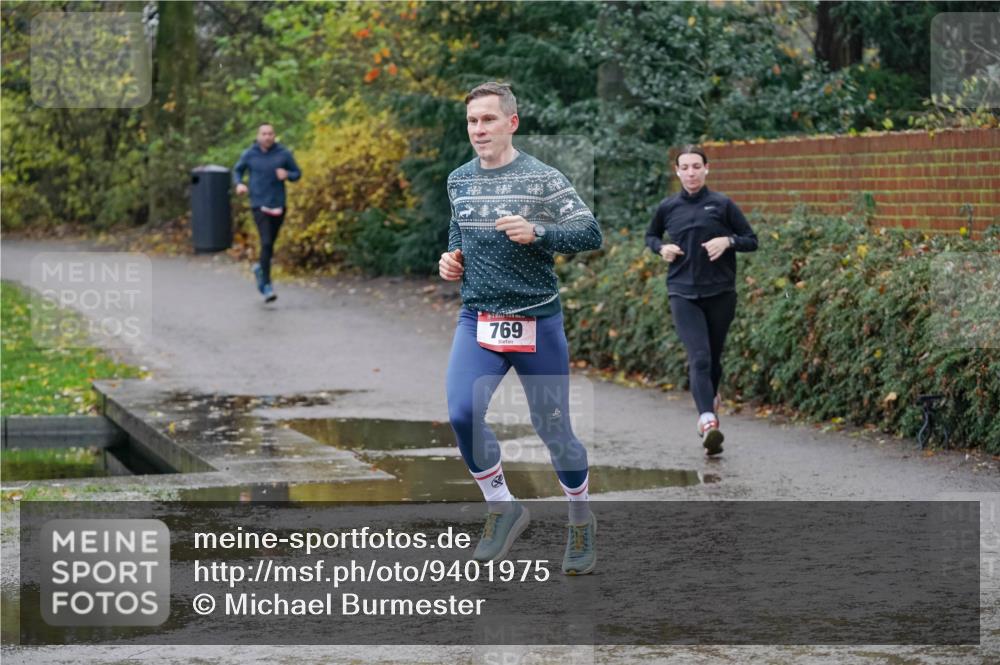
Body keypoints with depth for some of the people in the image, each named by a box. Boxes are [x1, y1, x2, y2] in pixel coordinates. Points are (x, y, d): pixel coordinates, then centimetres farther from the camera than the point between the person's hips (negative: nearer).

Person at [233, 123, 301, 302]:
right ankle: (266, 285, -14)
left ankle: (260, 268, 44)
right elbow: (237, 171, 15)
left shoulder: (283, 153, -1)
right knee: (266, 243, -15)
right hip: (259, 205, -2)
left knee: (270, 245, 13)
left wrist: (287, 175, -15)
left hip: (278, 205, 2)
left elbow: (297, 173, 7)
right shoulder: (249, 154, -1)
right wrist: (239, 184, -6)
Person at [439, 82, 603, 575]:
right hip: (477, 320, 4)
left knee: (553, 428, 5)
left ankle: (581, 521, 28)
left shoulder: (541, 179, -8)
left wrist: (536, 233, -24)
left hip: (536, 322, -3)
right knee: (462, 414, -18)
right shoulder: (458, 181, 8)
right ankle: (502, 508, 3)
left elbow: (590, 234, -10)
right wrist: (451, 259, 5)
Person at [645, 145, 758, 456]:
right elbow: (650, 236, 23)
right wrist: (661, 248, 1)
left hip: (720, 293, 1)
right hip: (683, 293, -1)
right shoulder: (668, 207, 6)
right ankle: (709, 421, -30)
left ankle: (710, 400, 43)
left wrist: (728, 241, -14)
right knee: (699, 358, -16)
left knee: (714, 357, 13)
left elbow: (751, 241, 5)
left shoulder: (722, 205, 1)